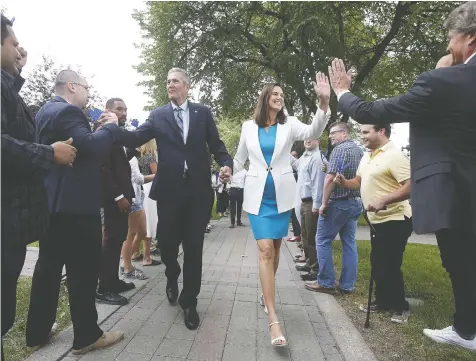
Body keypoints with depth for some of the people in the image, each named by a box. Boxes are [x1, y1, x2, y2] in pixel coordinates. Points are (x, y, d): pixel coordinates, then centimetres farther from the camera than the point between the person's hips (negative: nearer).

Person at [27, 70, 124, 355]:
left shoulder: (45, 111, 18)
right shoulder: (68, 111, -13)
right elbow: (91, 147, -27)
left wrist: (99, 127, 15)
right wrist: (111, 126, -11)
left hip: (51, 202, 10)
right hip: (75, 204, -10)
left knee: (48, 265, 15)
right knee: (83, 268, -2)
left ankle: (37, 333, 26)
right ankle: (87, 336, 9)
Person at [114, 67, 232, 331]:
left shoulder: (203, 113, 7)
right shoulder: (158, 115, 8)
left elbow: (216, 145, 5)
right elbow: (135, 139, -4)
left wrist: (226, 164, -14)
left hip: (198, 189, 0)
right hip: (169, 189, 1)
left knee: (193, 247, 4)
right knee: (166, 242, 5)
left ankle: (189, 302, 21)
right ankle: (172, 275, 41)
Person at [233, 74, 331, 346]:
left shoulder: (289, 124, 1)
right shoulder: (249, 127, 4)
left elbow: (313, 132, -19)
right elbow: (240, 159, 15)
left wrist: (324, 103, -34)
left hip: (282, 194, 1)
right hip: (258, 195, -1)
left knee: (275, 247, 13)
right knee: (266, 250, -12)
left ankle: (268, 290, 39)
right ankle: (273, 319, -11)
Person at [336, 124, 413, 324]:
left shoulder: (394, 156, -17)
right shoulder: (367, 156, 11)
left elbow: (411, 187, -23)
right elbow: (359, 181, 19)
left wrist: (383, 200, -32)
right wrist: (344, 182, -2)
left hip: (395, 220, -8)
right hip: (377, 220, 9)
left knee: (390, 266, -1)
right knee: (377, 264, 15)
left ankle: (401, 307, 18)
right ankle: (382, 301, 30)